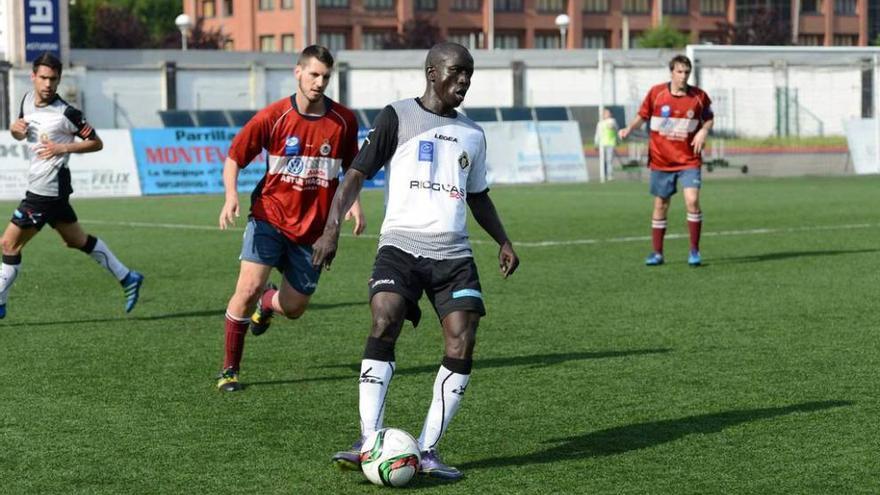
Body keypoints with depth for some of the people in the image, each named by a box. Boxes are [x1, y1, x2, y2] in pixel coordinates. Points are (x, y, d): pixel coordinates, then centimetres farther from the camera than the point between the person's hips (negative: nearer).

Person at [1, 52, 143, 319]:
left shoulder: (66, 113, -16)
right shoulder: (28, 99, 5)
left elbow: (96, 143, -8)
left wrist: (63, 148, -21)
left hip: (48, 189, -9)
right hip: (39, 185, 9)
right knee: (77, 239, 19)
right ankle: (127, 278, 28)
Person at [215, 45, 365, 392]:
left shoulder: (344, 121, -3)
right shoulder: (272, 117, -9)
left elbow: (351, 167, 14)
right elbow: (234, 157, -1)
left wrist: (353, 202, -4)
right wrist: (231, 195, -18)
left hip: (314, 229, 2)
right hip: (270, 217, -2)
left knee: (294, 308, 5)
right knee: (248, 288, -20)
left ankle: (266, 304, 46)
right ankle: (229, 370, -3)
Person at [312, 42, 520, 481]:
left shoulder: (473, 134, 18)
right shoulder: (398, 116, 3)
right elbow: (357, 174, -1)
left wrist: (502, 241, 15)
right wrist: (332, 228, -13)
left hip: (453, 254, 5)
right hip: (401, 246, -4)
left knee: (462, 347, -9)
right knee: (383, 326, -25)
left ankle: (427, 449, -1)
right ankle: (369, 444, -22)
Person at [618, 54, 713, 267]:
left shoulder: (699, 96, -3)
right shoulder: (656, 93, -4)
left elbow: (709, 119, 11)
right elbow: (642, 116, 7)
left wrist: (703, 131, -9)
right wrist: (629, 128, -10)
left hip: (689, 160, -1)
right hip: (661, 160, 1)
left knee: (692, 200, -17)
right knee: (660, 205, 7)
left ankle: (694, 251, -4)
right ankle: (657, 253, 19)